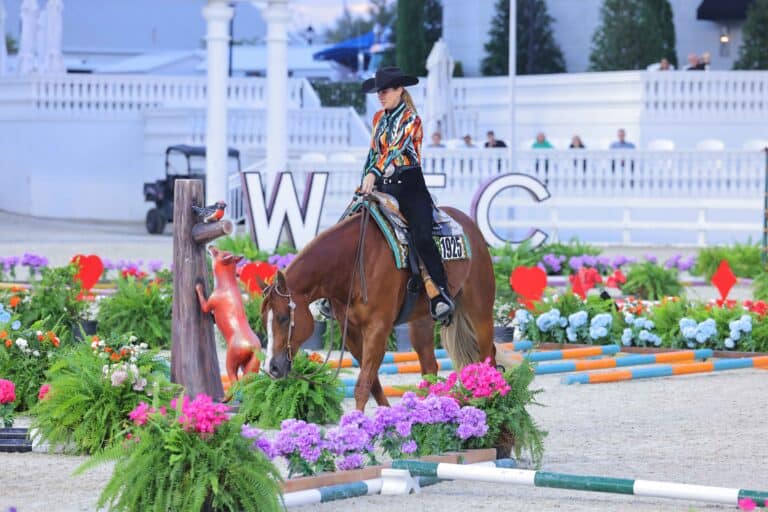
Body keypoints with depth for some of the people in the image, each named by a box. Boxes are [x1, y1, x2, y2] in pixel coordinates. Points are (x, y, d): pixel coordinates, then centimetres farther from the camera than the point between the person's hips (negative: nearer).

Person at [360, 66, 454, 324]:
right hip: (383, 187, 7)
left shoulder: (411, 119, -7)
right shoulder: (379, 118, 15)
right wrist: (365, 183, 11)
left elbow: (396, 149, -20)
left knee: (422, 237, -24)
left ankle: (441, 296, -24)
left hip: (410, 186, -7)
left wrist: (373, 174, -33)